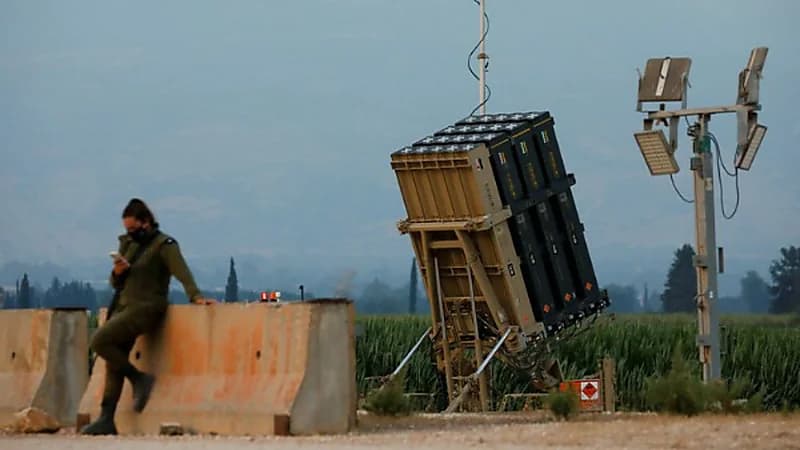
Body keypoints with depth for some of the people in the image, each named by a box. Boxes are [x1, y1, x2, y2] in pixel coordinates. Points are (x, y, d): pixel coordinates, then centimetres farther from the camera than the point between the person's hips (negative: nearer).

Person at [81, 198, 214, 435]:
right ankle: (106, 420, 3)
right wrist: (117, 273, -5)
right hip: (124, 306, 8)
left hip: (146, 308, -8)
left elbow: (182, 272, -18)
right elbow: (117, 284, 19)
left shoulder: (164, 245, -6)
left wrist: (196, 296, -33)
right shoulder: (128, 244, 16)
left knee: (100, 341, -21)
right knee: (114, 362, 3)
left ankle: (139, 379, -9)